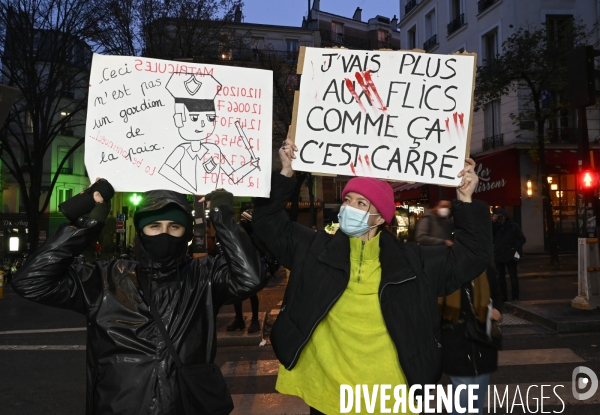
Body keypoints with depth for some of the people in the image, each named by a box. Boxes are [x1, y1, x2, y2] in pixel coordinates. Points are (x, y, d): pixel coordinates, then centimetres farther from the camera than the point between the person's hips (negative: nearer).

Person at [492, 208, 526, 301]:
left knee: (513, 276, 1)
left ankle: (515, 297, 9)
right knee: (500, 277, 8)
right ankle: (503, 297, 16)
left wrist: (515, 248, -9)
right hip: (499, 256, 3)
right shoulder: (495, 226, 6)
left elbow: (522, 239, 1)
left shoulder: (513, 226, -1)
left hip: (510, 255, -3)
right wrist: (493, 222, -14)